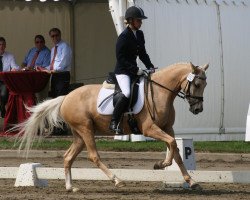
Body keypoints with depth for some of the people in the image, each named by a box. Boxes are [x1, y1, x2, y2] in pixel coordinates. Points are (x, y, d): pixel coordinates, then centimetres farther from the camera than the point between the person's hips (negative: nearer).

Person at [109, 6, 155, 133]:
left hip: (134, 69, 9)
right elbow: (120, 58, -17)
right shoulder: (123, 37, -14)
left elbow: (142, 54, 18)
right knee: (127, 93, -31)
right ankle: (114, 122, -26)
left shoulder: (139, 35, 10)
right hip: (122, 71, -9)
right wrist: (135, 70, -22)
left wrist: (150, 67, 3)